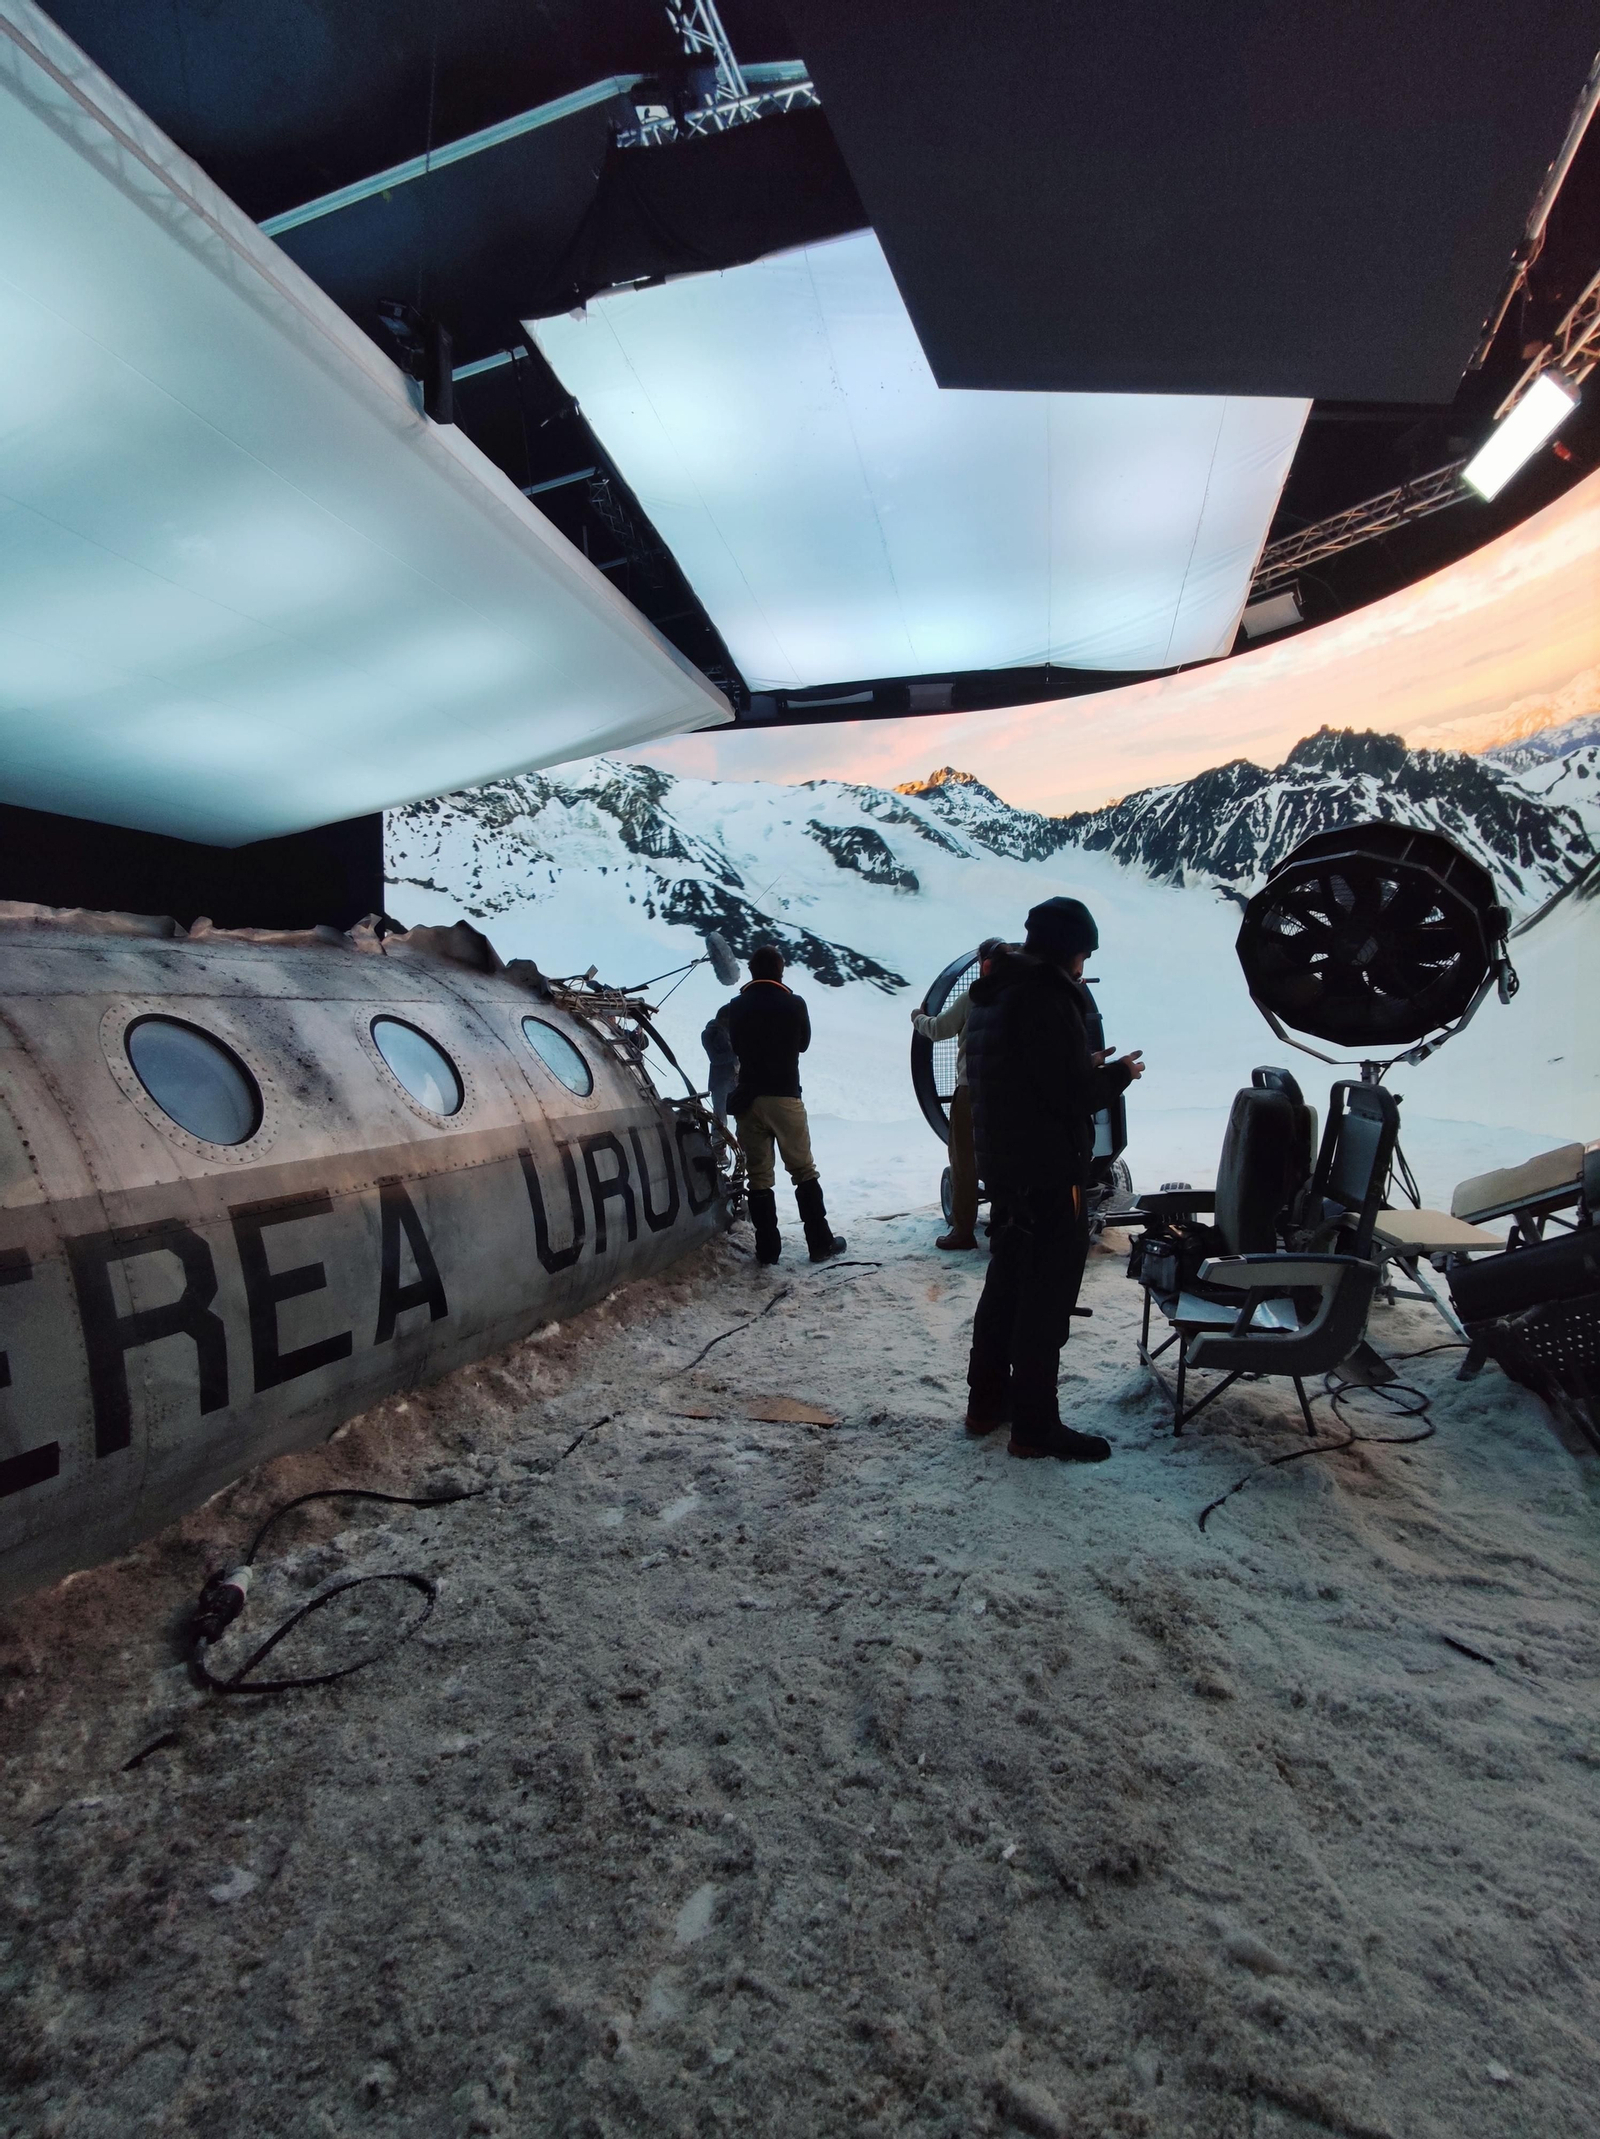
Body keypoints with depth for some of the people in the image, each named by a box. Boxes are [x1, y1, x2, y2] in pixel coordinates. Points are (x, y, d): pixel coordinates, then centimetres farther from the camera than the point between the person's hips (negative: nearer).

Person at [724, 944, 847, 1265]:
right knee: (803, 1171, 8)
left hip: (748, 1099, 2)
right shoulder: (794, 1004, -6)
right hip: (785, 1097, -2)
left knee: (758, 1175, 6)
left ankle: (767, 1248, 7)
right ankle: (820, 1242, 11)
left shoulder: (737, 1007, -1)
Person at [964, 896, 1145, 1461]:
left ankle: (987, 1399, 29)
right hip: (1050, 1172, -9)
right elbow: (1075, 1094, -21)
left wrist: (1085, 1068, 14)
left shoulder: (989, 995, 12)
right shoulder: (1047, 996, -19)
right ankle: (1035, 1425, 10)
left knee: (1006, 1281, 19)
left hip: (1001, 1163, 9)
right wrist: (1118, 1074, -3)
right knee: (1047, 1296, 0)